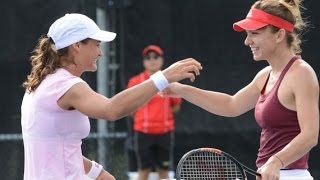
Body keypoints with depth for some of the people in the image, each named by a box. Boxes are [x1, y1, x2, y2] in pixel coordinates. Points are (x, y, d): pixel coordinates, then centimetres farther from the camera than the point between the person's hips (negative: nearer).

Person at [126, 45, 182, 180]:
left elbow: (176, 106, 12)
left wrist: (161, 114, 3)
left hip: (165, 132, 2)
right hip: (143, 132, -2)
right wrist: (144, 116, 3)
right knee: (144, 169, 1)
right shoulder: (136, 81, -1)